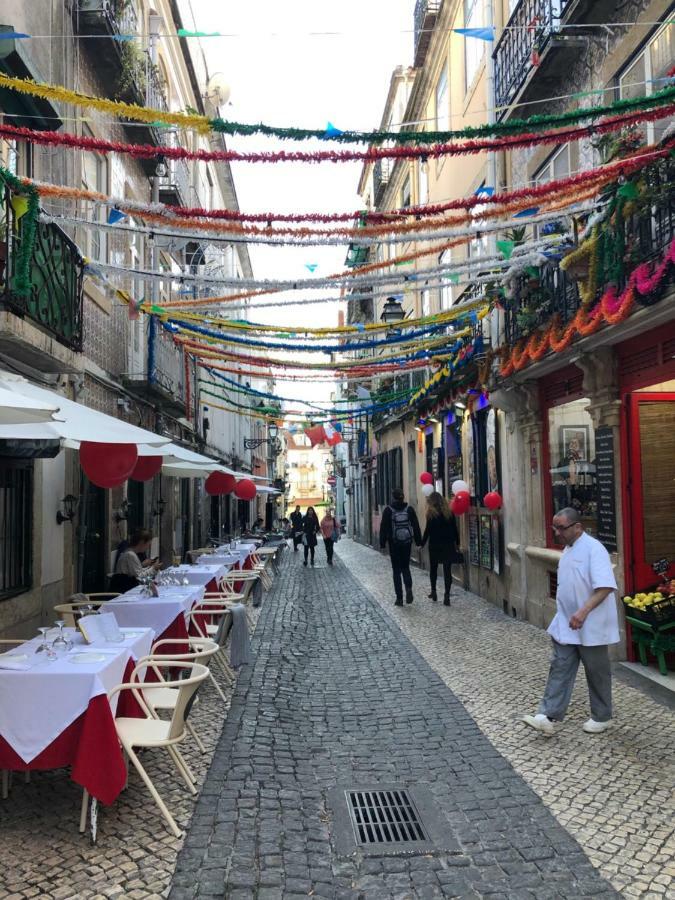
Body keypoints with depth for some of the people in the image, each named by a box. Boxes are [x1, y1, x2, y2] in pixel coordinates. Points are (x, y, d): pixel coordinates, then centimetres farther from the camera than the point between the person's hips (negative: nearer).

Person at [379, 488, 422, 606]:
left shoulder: (388, 510, -6)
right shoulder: (409, 509, 0)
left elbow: (383, 528, -6)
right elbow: (416, 526, 3)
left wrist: (382, 544, -1)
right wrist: (418, 542, 9)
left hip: (394, 544, -2)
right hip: (407, 543, 2)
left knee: (396, 570, 6)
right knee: (405, 567, 16)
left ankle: (399, 598, 3)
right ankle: (409, 588, -11)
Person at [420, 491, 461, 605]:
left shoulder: (431, 514, -8)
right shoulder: (449, 512, 4)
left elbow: (428, 530, -9)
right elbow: (455, 529, 7)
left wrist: (422, 544, -1)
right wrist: (457, 543, 14)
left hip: (435, 545, -3)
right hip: (448, 545, 3)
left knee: (433, 568, 15)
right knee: (447, 570, 1)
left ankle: (433, 592, 20)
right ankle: (446, 596, -3)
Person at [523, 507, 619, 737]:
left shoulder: (593, 549, -19)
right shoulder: (568, 548, 9)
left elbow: (605, 586, -27)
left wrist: (584, 611, -35)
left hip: (590, 627, -8)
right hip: (566, 626, 8)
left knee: (596, 673, 9)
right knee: (560, 669, 4)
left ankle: (601, 717, 26)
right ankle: (549, 717, 5)